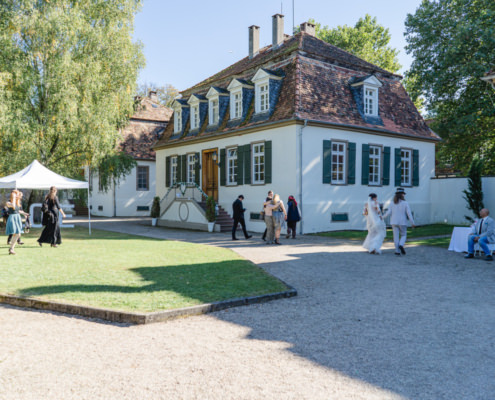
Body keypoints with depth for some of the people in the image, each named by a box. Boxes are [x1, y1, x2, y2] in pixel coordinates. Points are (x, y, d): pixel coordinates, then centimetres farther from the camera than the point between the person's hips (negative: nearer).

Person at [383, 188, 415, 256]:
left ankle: (397, 251, 5)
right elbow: (409, 214, -11)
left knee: (396, 237, 7)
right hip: (402, 222, -2)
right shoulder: (405, 203, -9)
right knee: (403, 235, 12)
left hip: (394, 222, 2)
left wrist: (383, 217, 15)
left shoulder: (393, 203, -1)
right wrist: (412, 223, -6)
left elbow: (388, 212, -3)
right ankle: (401, 245, -15)